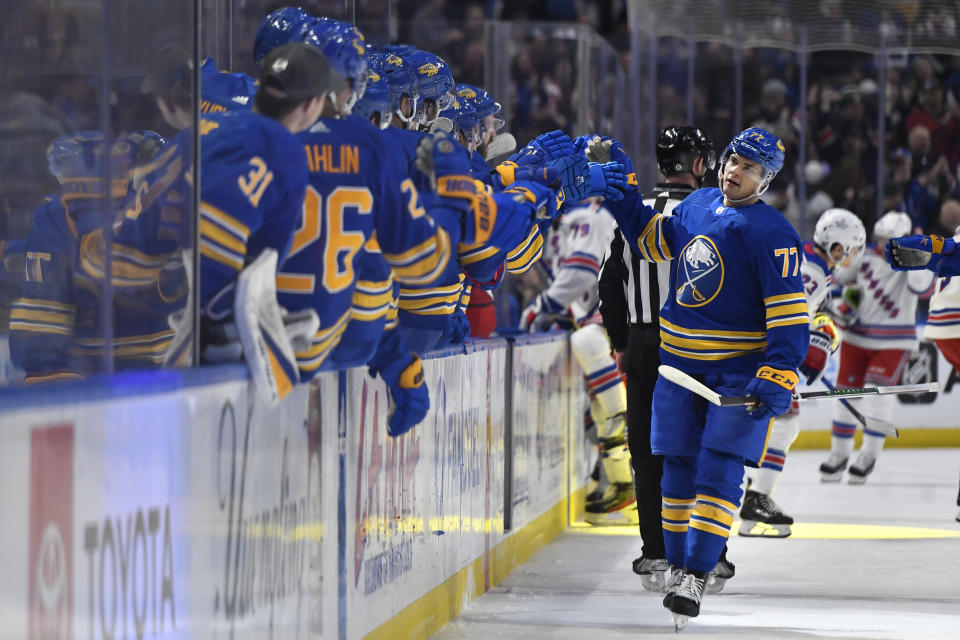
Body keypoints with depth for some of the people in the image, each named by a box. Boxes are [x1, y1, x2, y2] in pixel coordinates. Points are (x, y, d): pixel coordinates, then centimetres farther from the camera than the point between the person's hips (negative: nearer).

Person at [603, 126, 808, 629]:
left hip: (740, 372, -6)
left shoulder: (770, 234, -14)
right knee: (678, 468, 9)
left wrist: (777, 378, -27)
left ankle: (696, 578, -12)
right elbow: (652, 241, 24)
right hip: (680, 362, 6)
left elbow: (790, 314, -18)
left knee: (718, 472, -11)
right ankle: (677, 565, 22)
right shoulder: (697, 205, 6)